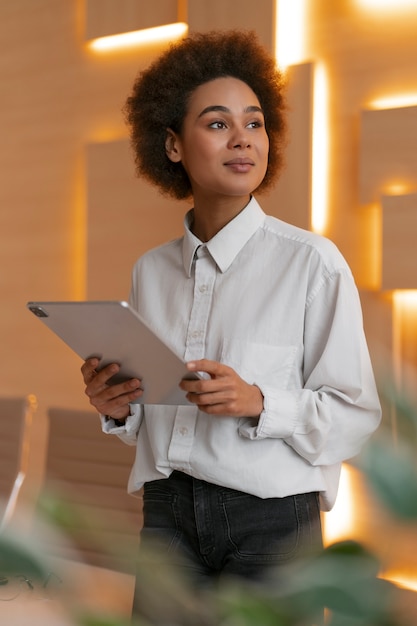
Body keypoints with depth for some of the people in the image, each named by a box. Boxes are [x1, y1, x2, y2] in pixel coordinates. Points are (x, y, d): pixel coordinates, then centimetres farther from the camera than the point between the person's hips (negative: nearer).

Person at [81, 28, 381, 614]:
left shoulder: (313, 262, -8)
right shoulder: (150, 270, 8)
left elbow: (357, 414, -8)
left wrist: (259, 404, -22)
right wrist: (117, 408, -4)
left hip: (272, 519, -3)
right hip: (168, 513, 4)